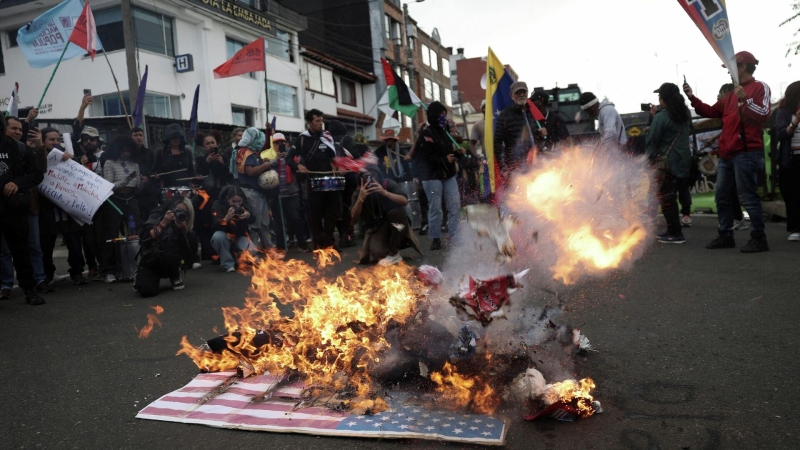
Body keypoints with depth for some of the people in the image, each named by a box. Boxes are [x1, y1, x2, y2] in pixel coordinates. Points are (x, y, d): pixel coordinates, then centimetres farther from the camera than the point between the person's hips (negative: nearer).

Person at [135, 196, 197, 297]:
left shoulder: (184, 224, -4)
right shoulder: (157, 216, -11)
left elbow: (193, 248, -17)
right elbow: (144, 238, -25)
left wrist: (184, 228, -26)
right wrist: (163, 224, -31)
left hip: (170, 265, 2)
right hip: (151, 262, -2)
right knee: (147, 290, -28)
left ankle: (175, 277, -4)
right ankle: (140, 277, 11)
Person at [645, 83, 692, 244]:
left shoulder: (661, 117, -13)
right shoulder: (685, 114, 11)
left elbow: (652, 141, -12)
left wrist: (650, 157, 5)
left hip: (667, 162, -8)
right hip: (683, 160, 8)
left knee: (666, 198, -3)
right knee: (671, 197, 14)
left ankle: (675, 234, -2)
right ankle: (673, 230, 19)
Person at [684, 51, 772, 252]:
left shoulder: (760, 87, -3)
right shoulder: (732, 93, 21)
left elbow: (763, 114, -15)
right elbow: (712, 111, 24)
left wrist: (745, 100, -26)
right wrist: (692, 98, 17)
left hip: (747, 153, -9)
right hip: (727, 154, 9)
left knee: (748, 197, -9)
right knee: (721, 196, 11)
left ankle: (759, 239, -2)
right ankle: (726, 236, 20)